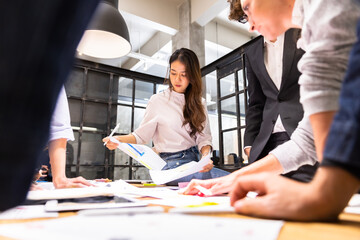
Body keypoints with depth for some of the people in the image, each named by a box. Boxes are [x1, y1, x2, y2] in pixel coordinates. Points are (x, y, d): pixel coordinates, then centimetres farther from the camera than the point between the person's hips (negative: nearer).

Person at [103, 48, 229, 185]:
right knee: (225, 179, -29)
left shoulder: (199, 103, 13)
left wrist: (206, 156, -13)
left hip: (194, 161, 5)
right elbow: (142, 134, 3)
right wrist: (119, 140, -16)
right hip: (170, 165, -5)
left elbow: (203, 137, 7)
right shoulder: (157, 101, 3)